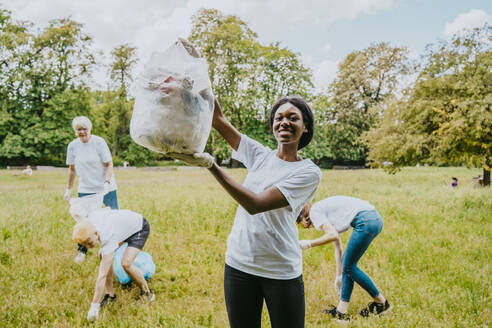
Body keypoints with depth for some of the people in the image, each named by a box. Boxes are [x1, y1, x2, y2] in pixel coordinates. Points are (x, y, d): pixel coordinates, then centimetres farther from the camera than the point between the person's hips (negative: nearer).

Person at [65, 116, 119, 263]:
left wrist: (107, 182, -21)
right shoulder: (72, 146, 2)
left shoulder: (99, 142, -9)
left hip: (106, 188, -3)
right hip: (85, 190, 3)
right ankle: (82, 251, 17)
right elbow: (72, 169, 12)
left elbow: (109, 164, -8)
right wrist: (68, 189, 13)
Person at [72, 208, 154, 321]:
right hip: (124, 223, 8)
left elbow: (102, 275, -37)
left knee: (126, 263, -24)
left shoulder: (108, 239, -41)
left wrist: (94, 306, -33)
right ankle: (110, 294, 5)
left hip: (140, 228, -8)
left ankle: (146, 292, 0)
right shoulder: (91, 217, -24)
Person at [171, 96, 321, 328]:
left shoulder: (309, 172, -10)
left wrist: (210, 164, -27)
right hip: (239, 265, 4)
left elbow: (255, 204, -21)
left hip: (281, 272, -4)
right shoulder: (260, 155, 5)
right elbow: (218, 121, 2)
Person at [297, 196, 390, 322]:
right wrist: (339, 276, 34)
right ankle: (342, 310, 15)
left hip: (366, 221, -10)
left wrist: (309, 244, 1)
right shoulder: (327, 214, 27)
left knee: (349, 267, 5)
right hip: (375, 218, 10)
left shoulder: (314, 211, 2)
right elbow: (338, 246, 30)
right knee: (346, 264, 13)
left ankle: (381, 302, 17)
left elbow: (333, 236, -12)